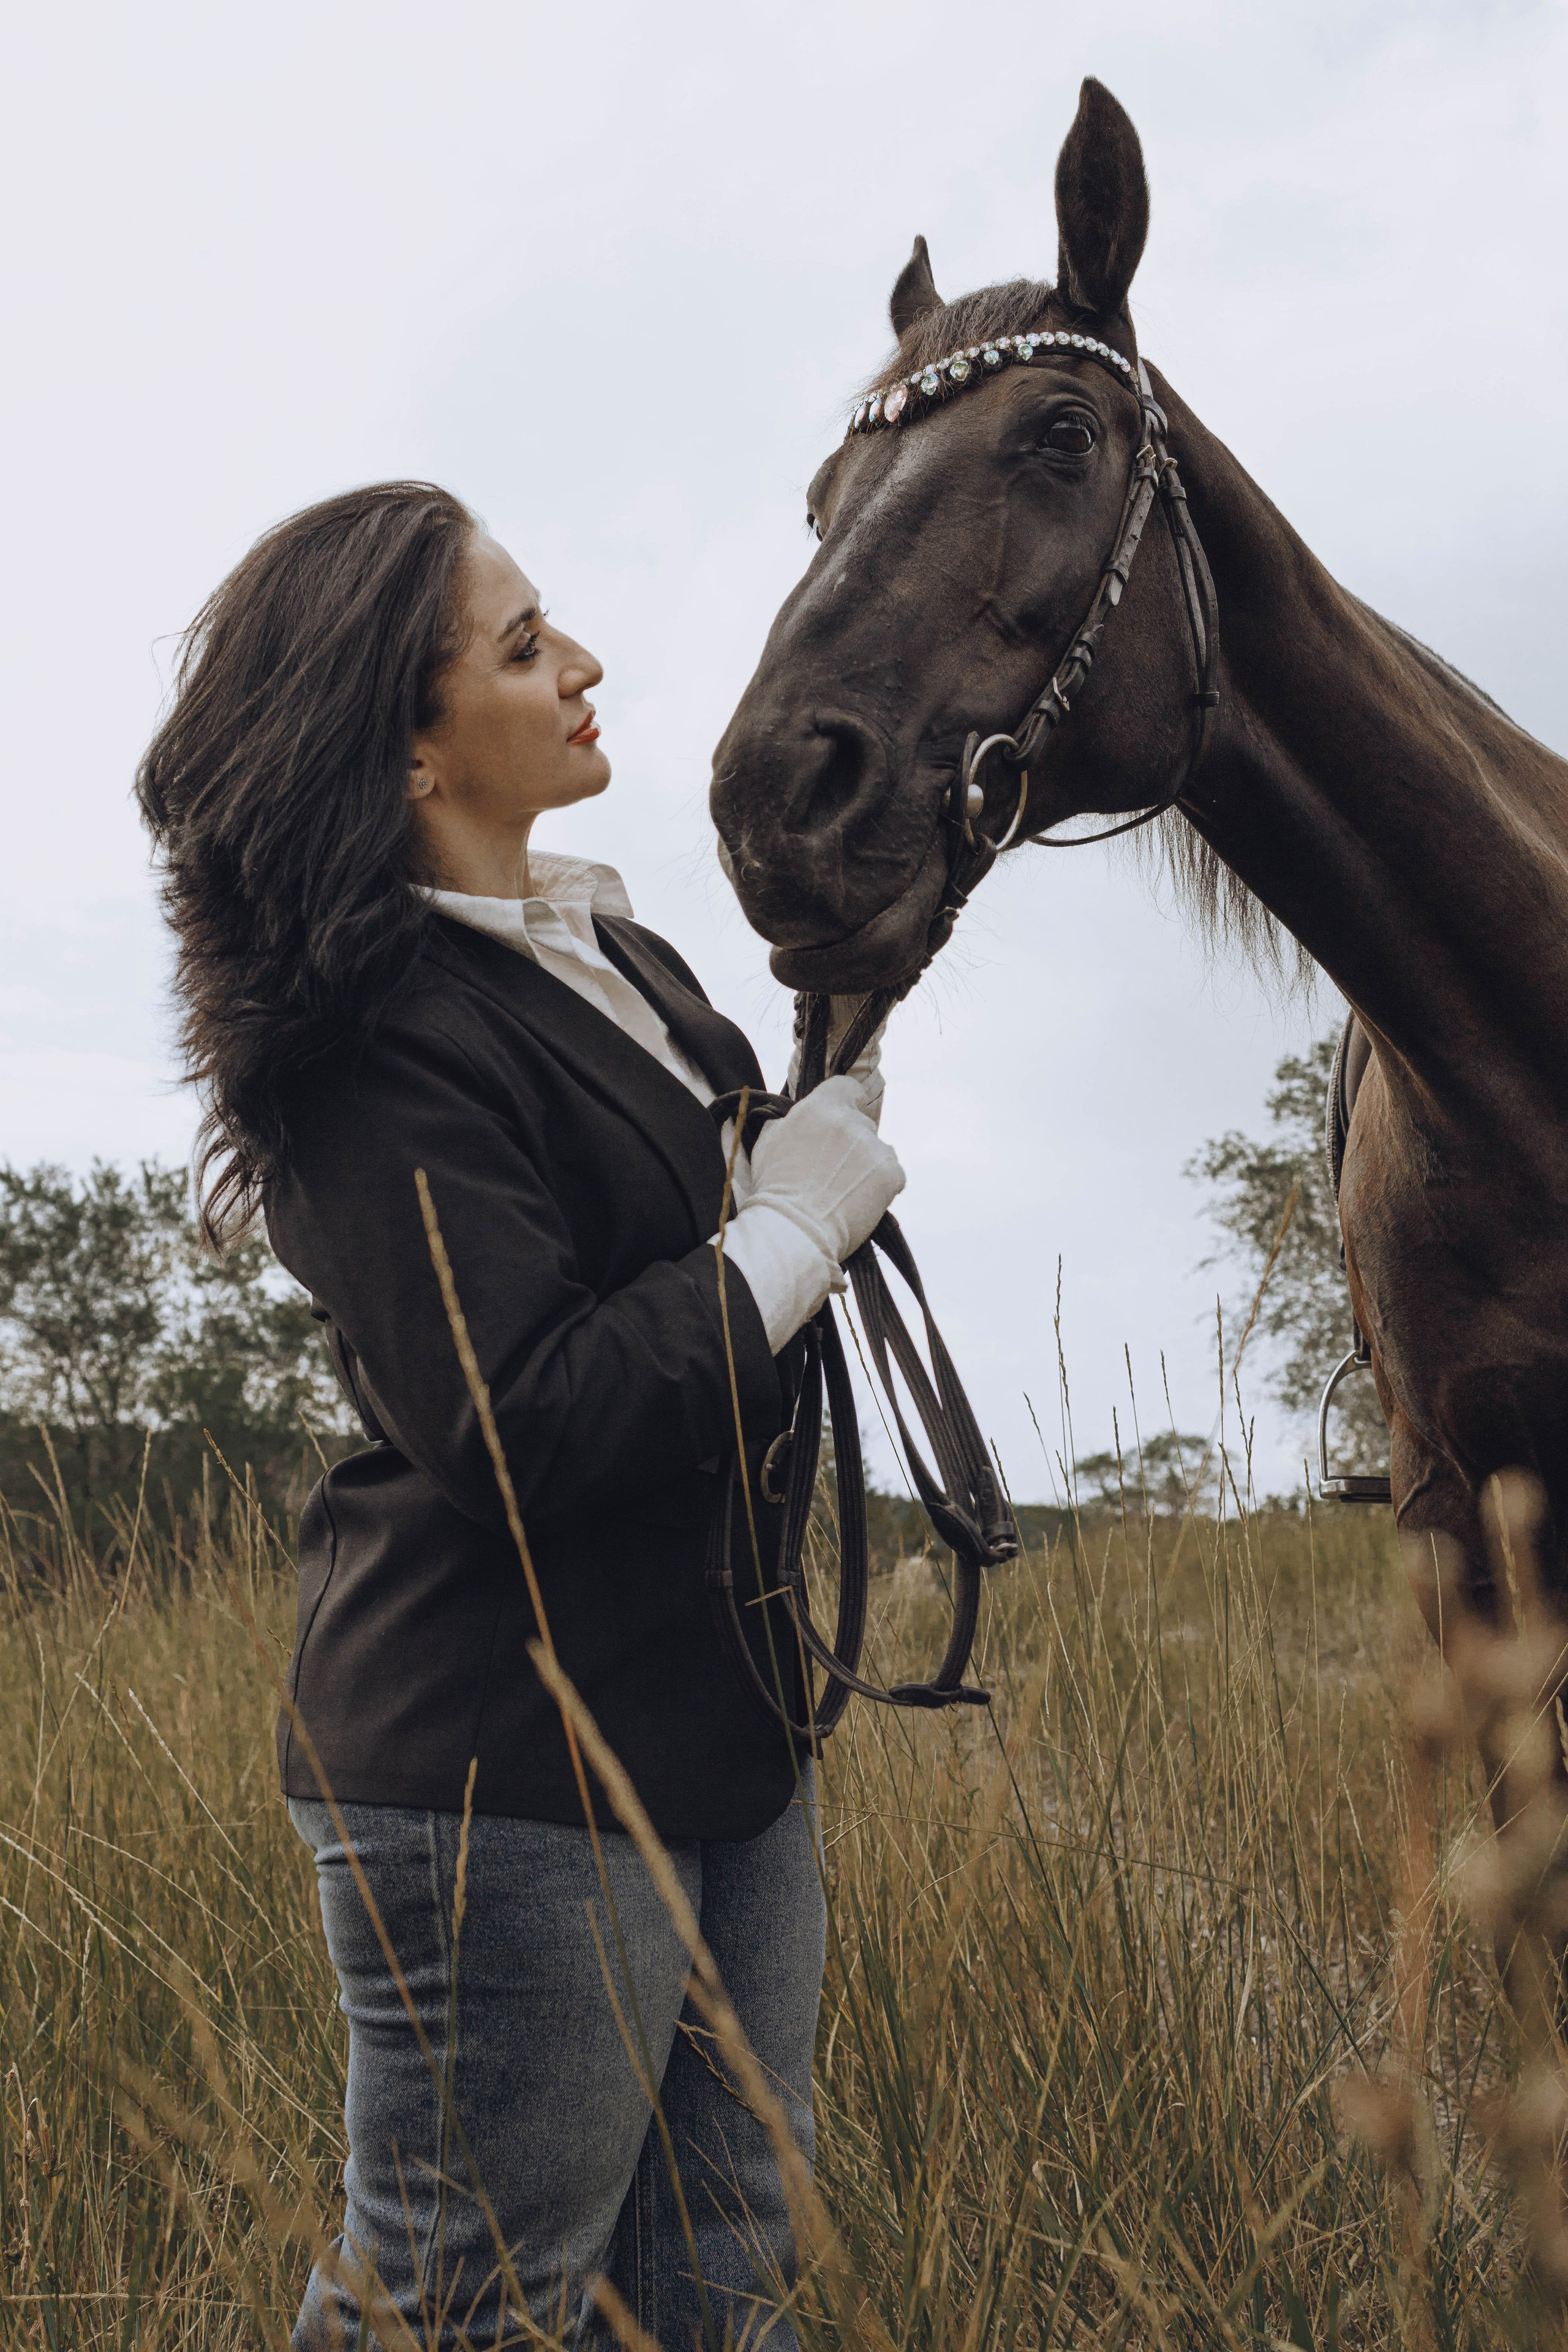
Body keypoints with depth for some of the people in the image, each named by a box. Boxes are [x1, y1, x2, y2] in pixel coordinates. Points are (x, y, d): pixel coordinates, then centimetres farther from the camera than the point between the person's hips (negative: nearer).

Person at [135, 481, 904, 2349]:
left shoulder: (604, 944, 11)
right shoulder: (388, 1038, -19)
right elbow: (524, 1424, -26)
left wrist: (837, 1123, 5)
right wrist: (790, 1229, -18)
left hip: (719, 1717, 10)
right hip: (510, 1783, -9)